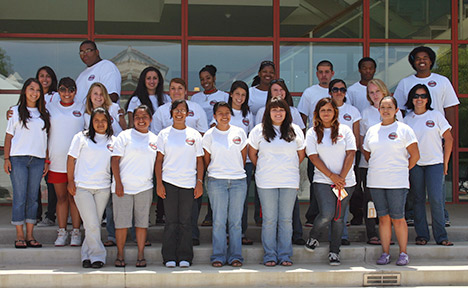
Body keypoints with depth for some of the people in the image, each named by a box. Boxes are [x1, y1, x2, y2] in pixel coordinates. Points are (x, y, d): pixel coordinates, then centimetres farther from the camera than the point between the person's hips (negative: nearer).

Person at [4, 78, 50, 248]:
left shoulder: (43, 113, 14)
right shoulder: (16, 111, 6)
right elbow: (9, 136, 4)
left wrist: (46, 160, 9)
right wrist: (6, 158, -4)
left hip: (37, 160, 3)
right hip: (18, 159, -3)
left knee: (33, 198, 3)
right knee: (20, 197, -5)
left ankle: (30, 236, 7)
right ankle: (20, 236, 0)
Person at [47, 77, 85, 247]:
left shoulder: (82, 108, 7)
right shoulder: (50, 107, 10)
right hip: (56, 161, 1)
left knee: (74, 197, 2)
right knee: (61, 197, 6)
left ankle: (76, 233, 9)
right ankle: (62, 233, 13)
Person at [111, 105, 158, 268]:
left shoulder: (155, 139, 11)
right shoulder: (125, 136, 1)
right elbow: (115, 160, -2)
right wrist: (118, 183, -10)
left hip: (145, 187, 3)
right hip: (123, 187, -2)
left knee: (142, 222, 4)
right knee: (121, 222, 0)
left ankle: (141, 256, 12)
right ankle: (120, 256, 10)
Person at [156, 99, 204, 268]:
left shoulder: (194, 135, 8)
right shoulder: (164, 134, 6)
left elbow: (199, 161, 9)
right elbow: (159, 160, 4)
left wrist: (199, 182, 0)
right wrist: (159, 183, -4)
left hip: (188, 183, 1)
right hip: (169, 182, 0)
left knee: (186, 221, 3)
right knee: (171, 221, 2)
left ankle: (185, 257, 9)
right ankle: (169, 257, 7)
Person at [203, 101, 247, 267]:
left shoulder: (239, 133, 8)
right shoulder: (209, 135, 4)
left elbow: (243, 155, 14)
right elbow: (206, 159, 9)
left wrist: (238, 171, 12)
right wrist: (212, 174, 8)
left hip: (238, 181, 1)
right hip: (216, 181, -1)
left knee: (236, 221, 2)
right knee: (219, 221, -2)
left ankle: (235, 256, 9)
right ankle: (218, 256, 5)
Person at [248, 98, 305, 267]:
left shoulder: (295, 131, 8)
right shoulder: (259, 131, 4)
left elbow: (301, 155, 15)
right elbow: (252, 154, 11)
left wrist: (289, 170, 13)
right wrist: (263, 169, 10)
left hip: (290, 182, 1)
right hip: (266, 183, -1)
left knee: (286, 219, 3)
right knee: (269, 220, 0)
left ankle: (285, 255, 11)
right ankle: (269, 256, 8)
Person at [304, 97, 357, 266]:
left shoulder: (345, 130, 7)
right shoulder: (313, 133, 4)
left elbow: (350, 154, 1)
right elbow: (314, 157, -2)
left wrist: (342, 176, -9)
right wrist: (332, 176, -10)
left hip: (346, 181, 2)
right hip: (323, 181, -2)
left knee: (339, 217, 3)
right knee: (327, 214, -16)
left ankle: (334, 252, 14)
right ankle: (313, 237, 12)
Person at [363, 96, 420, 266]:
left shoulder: (403, 129, -1)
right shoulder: (372, 131, 12)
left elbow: (415, 156, 0)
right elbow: (367, 153, 22)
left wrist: (403, 170, 4)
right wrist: (378, 169, 11)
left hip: (397, 182, -4)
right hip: (376, 181, 4)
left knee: (398, 219, -3)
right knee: (383, 218, 6)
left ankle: (403, 253, 9)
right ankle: (385, 253, 12)